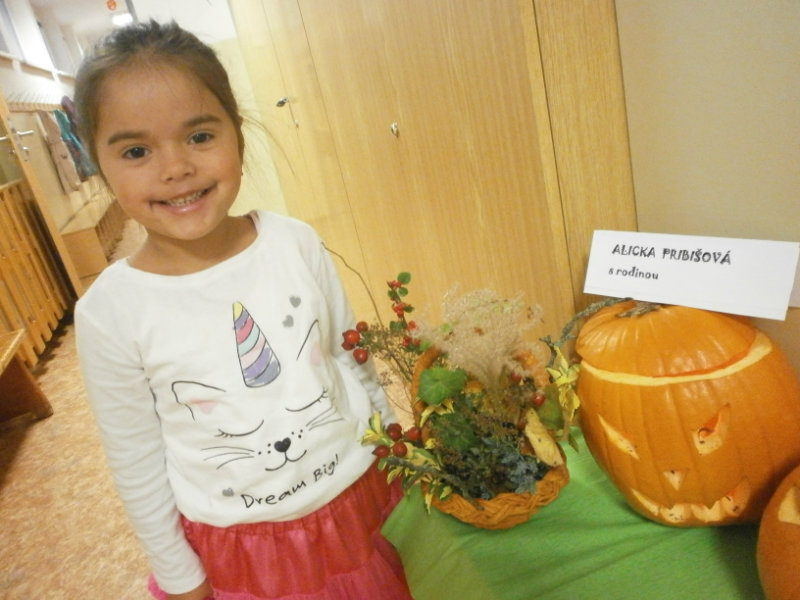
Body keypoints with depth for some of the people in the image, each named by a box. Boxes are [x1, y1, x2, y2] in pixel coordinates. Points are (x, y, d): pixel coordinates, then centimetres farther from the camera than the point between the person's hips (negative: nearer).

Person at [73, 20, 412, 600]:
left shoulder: (296, 243, -14)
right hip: (242, 543, -1)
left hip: (364, 496, 2)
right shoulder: (111, 311, -18)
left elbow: (355, 361, -2)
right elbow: (137, 463, -7)